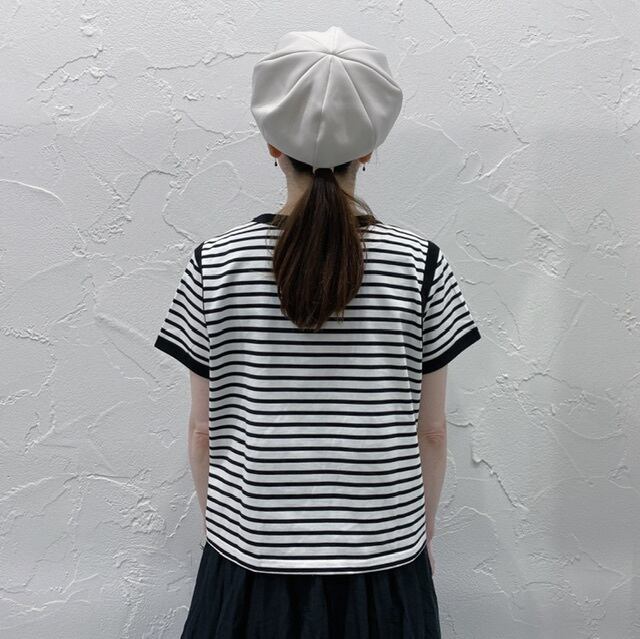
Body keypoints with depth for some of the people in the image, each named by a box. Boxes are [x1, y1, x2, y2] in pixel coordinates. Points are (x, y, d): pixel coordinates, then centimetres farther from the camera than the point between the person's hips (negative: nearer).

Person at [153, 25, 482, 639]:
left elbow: (203, 431, -4)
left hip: (252, 567, 0)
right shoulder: (420, 264, -11)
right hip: (383, 568, 1)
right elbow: (430, 432, -4)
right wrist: (423, 534, 12)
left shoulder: (215, 264, -11)